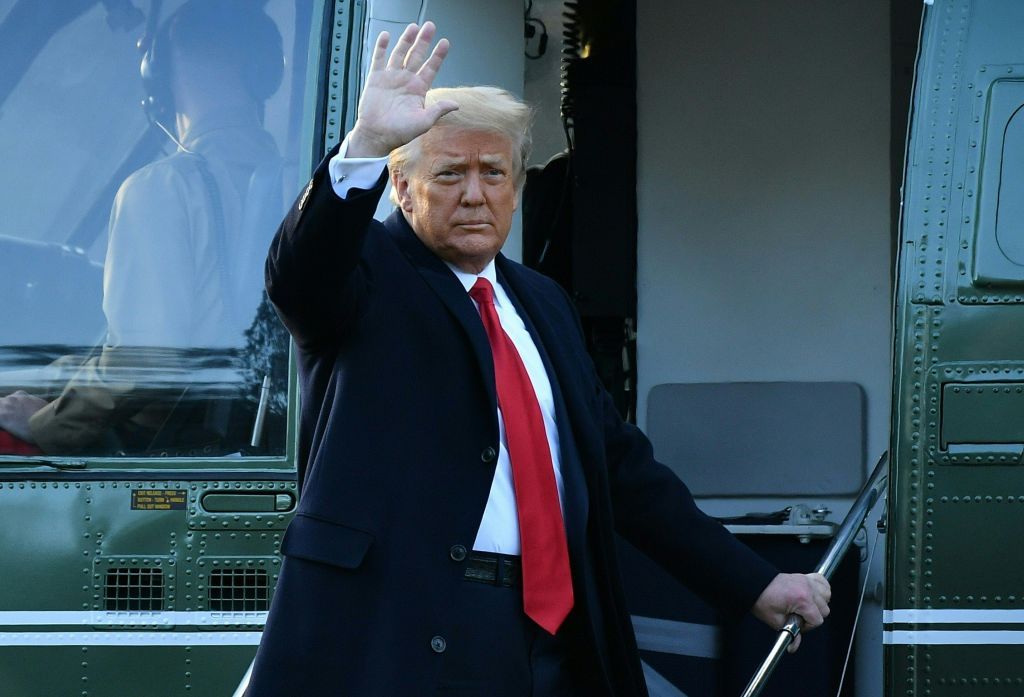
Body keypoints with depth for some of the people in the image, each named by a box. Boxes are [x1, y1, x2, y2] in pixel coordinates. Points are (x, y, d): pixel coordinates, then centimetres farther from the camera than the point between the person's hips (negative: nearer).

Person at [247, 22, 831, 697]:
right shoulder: (372, 274, 1)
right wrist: (366, 147, -39)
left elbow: (619, 463, 20)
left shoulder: (542, 303, 19)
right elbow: (301, 275, -22)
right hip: (402, 638, -6)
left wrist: (754, 583, 16)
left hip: (553, 637, 6)